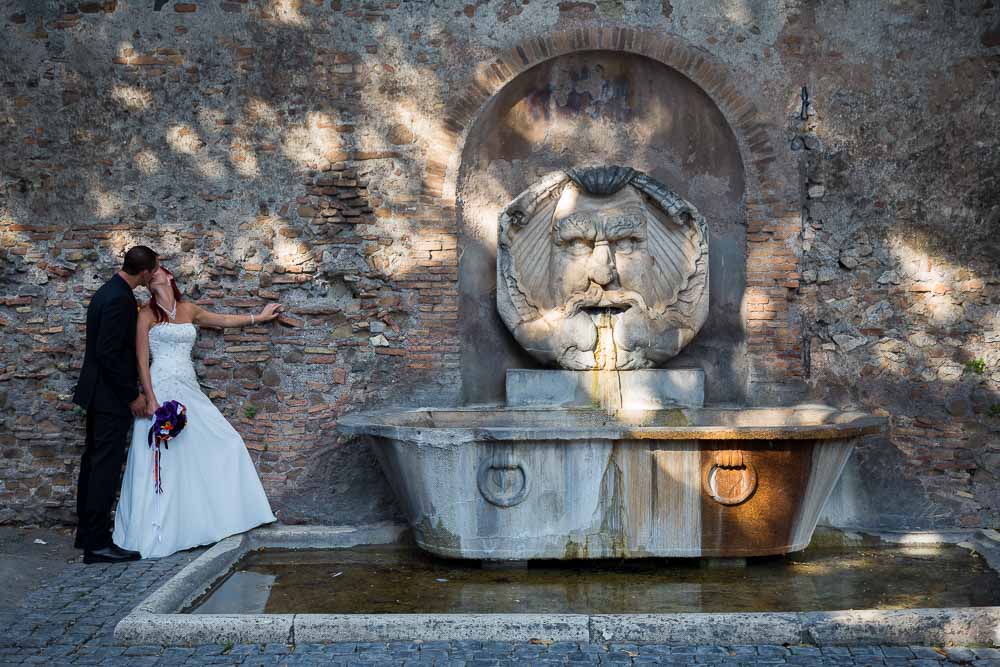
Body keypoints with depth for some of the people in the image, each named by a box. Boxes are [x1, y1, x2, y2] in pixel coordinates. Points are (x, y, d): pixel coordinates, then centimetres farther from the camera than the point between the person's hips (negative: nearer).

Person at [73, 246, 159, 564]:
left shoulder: (106, 292, 11)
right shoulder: (120, 300, -20)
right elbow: (109, 354, -23)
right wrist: (132, 395, -17)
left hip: (97, 392, 10)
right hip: (112, 396, -10)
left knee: (94, 462, 15)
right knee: (107, 466, -6)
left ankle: (87, 532, 25)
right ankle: (97, 543, -2)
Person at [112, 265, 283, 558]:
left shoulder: (189, 309, 13)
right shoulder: (147, 313, -2)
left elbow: (224, 320, 29)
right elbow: (142, 360, -7)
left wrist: (258, 317, 38)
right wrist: (151, 400, -16)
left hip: (189, 391, 6)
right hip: (161, 390, -6)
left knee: (226, 443, 4)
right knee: (161, 462, -5)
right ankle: (154, 533, 4)